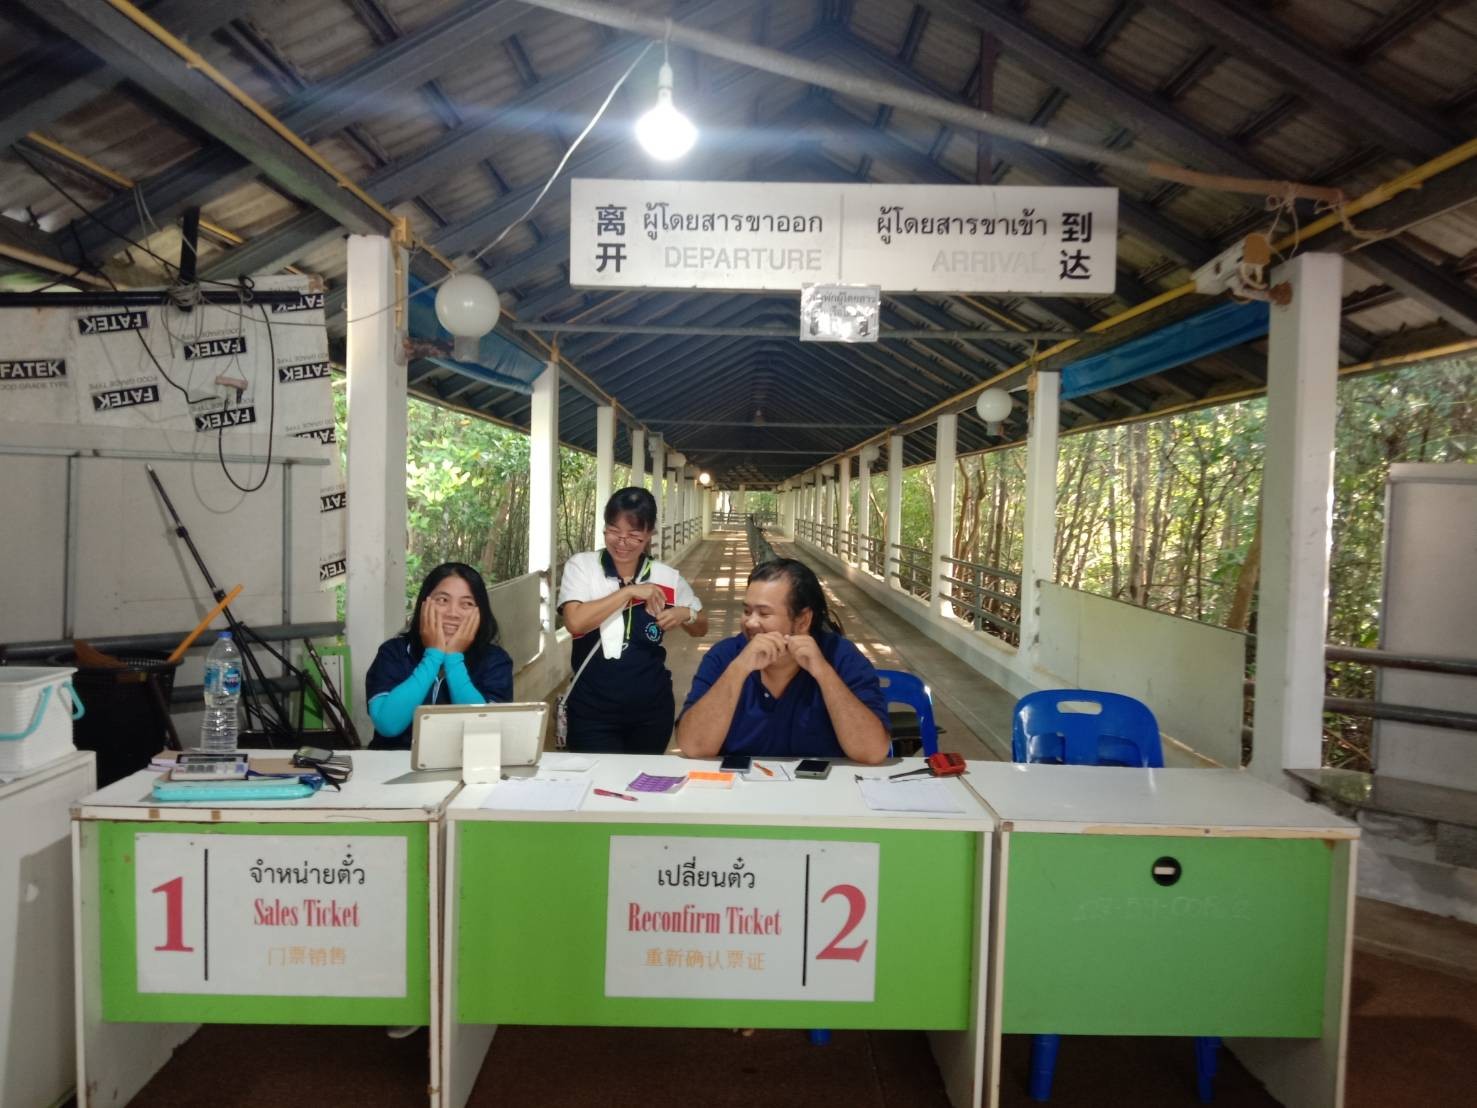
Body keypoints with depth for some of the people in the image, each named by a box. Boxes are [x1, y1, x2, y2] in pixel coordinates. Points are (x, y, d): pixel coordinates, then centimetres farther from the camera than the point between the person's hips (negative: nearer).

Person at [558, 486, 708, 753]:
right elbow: (575, 622, -22)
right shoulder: (581, 566, -6)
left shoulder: (667, 577, 0)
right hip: (592, 710, -3)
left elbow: (701, 628, 13)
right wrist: (629, 591, -19)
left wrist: (685, 614, -9)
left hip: (652, 709, 3)